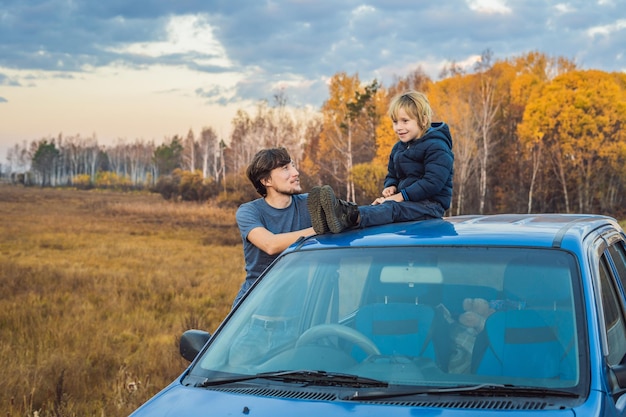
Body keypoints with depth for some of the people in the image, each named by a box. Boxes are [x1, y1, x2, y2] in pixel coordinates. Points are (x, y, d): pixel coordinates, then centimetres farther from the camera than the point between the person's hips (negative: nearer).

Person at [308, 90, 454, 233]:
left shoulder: (436, 147, -10)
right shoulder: (398, 148, 19)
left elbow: (433, 182, -20)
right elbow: (392, 175, 28)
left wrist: (401, 196, -20)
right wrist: (390, 187, 2)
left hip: (432, 203, -8)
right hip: (406, 200, 8)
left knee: (393, 208, -35)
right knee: (377, 206, -23)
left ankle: (351, 216, -62)